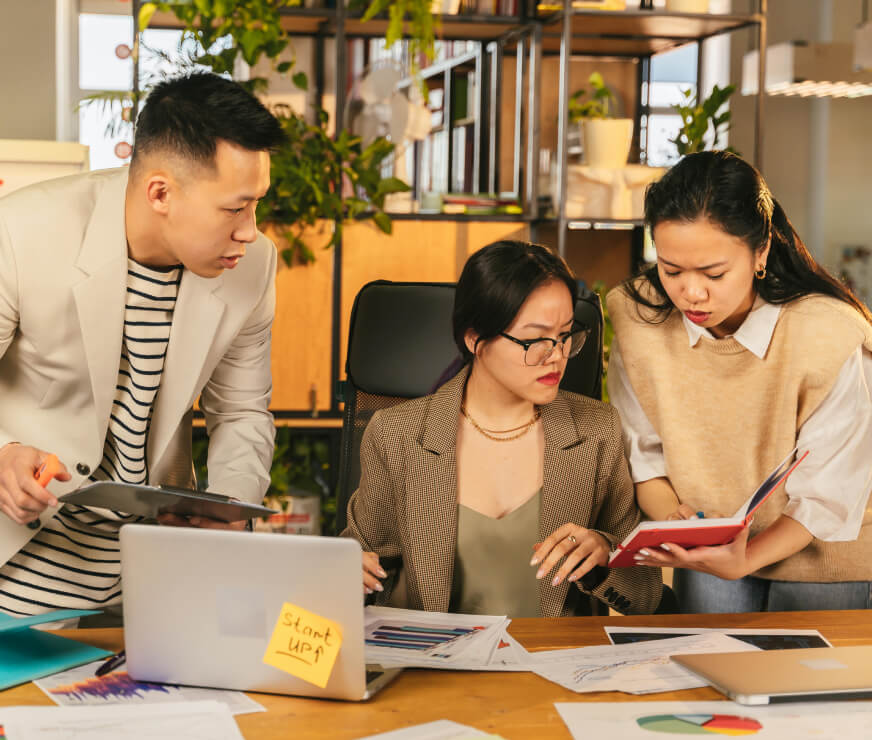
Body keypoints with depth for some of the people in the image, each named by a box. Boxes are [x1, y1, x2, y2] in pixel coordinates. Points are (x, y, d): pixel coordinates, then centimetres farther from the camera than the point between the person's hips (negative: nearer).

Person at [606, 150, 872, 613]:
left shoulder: (833, 338, -25)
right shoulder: (639, 318, -14)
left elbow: (826, 500, -18)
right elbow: (642, 453, -3)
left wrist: (745, 561, -31)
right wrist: (669, 518, -22)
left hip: (819, 559, -2)